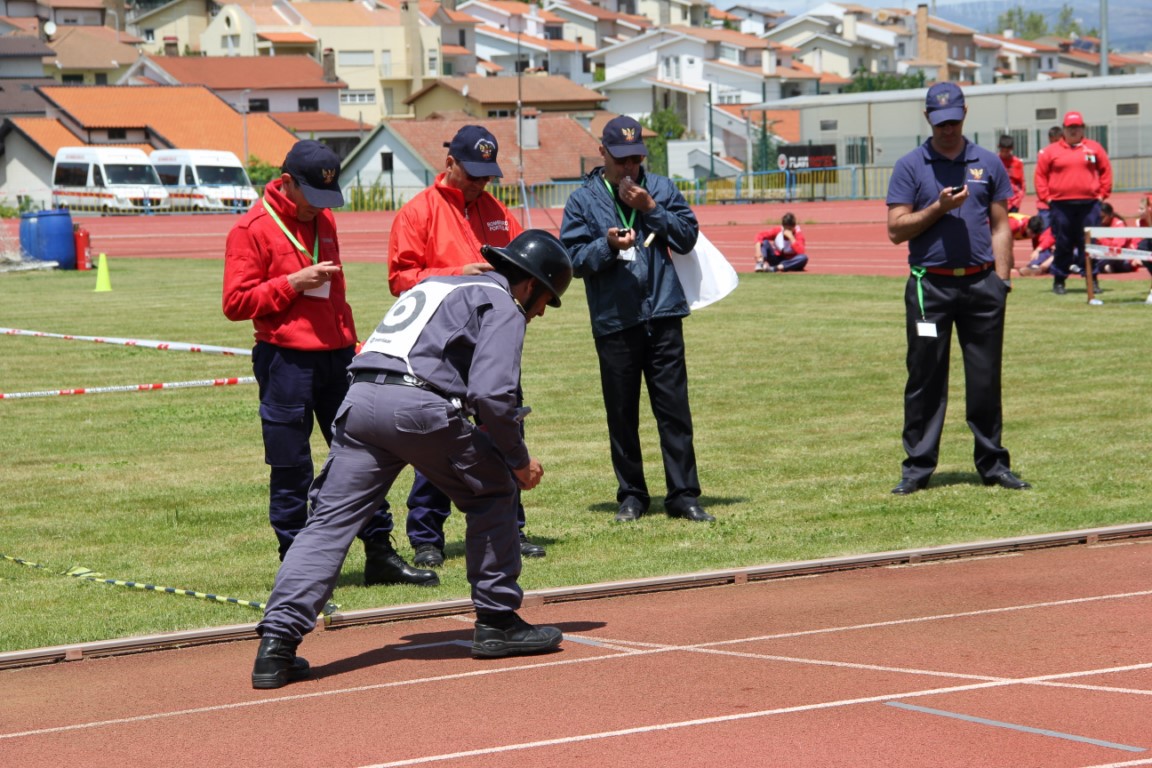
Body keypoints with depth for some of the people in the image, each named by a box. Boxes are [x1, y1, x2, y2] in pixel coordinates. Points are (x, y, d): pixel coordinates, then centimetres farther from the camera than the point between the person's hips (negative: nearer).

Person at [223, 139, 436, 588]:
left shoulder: (324, 219, 15)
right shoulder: (253, 228, -6)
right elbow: (235, 302, -11)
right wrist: (293, 283, -17)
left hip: (337, 356, 6)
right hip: (285, 361, -6)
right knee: (290, 470, -2)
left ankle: (380, 555, 14)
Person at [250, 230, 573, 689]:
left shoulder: (438, 285, 33)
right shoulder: (503, 305, 8)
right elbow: (491, 393, -7)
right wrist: (519, 460, 5)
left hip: (358, 399, 6)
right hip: (418, 406, -6)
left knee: (329, 521, 0)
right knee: (493, 492, 15)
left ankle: (277, 642, -12)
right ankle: (497, 622, 18)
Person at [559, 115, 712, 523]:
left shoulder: (661, 189, 8)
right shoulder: (583, 200, 3)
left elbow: (688, 236, 1)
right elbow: (574, 257, -3)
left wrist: (651, 208, -9)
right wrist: (608, 245, -19)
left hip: (663, 317, 1)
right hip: (613, 322, -1)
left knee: (674, 408, 0)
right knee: (622, 413, 6)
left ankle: (683, 494, 5)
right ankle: (631, 494, 16)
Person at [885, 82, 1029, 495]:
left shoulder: (988, 164, 11)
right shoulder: (910, 166, 4)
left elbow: (999, 226, 11)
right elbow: (896, 229, -1)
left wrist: (1002, 280, 2)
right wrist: (939, 207, -14)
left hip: (981, 284, 2)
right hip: (930, 286, -2)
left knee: (986, 379, 5)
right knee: (925, 380, 1)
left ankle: (993, 464, 12)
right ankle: (917, 468, 5)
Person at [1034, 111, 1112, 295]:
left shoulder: (1094, 148, 9)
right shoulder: (1050, 151, 6)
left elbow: (1106, 171, 11)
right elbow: (1040, 175, 6)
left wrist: (1102, 194, 4)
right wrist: (1046, 197, -2)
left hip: (1089, 204, 1)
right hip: (1061, 205, -1)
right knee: (1063, 244, 2)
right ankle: (1059, 281, 9)